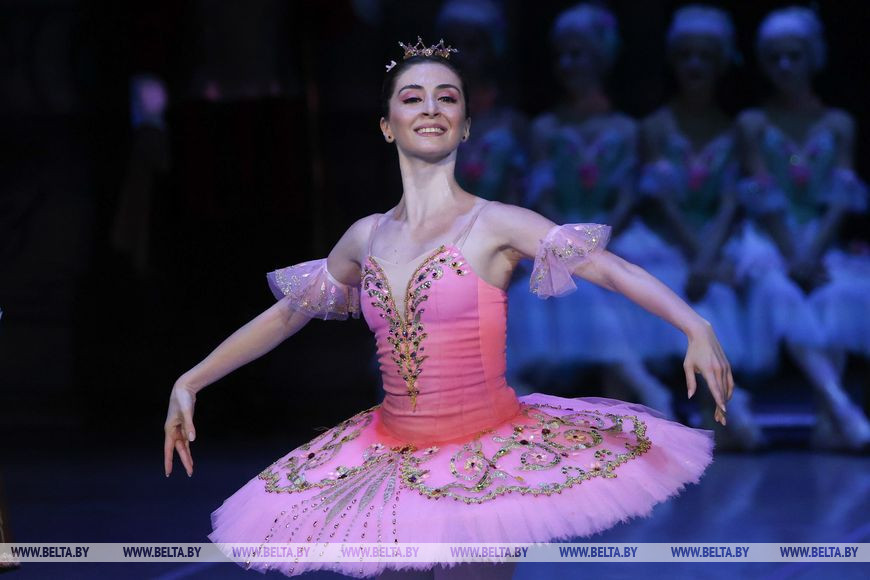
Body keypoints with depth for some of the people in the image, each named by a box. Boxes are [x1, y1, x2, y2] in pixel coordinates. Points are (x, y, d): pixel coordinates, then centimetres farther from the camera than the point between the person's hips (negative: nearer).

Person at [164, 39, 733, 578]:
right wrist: (190, 383, 18)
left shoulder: (495, 225, -8)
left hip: (489, 458, -4)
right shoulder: (368, 236, 6)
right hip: (395, 460, 4)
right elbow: (287, 314, 18)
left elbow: (611, 268, -18)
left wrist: (696, 327, -33)